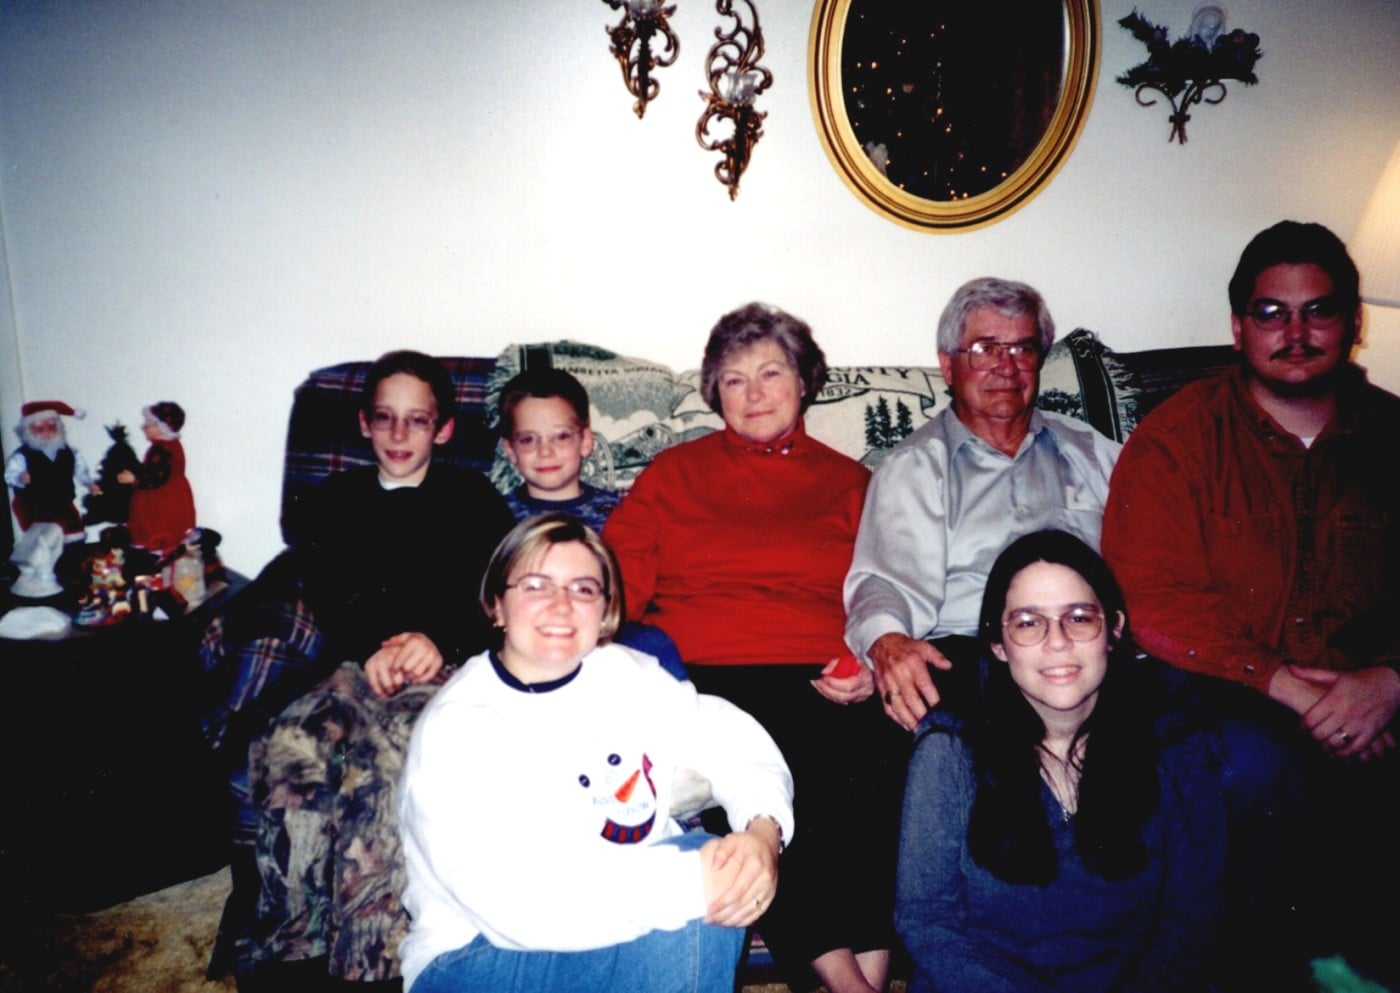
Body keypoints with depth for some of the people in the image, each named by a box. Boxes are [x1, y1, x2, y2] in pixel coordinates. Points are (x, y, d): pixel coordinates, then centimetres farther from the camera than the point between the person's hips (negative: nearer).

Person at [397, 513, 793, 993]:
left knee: (721, 883, -22)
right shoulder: (456, 728, -18)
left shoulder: (627, 674, 1)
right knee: (690, 905, -27)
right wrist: (690, 883, -31)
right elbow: (515, 904, -28)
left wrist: (763, 831, -23)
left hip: (622, 924, 6)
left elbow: (736, 742, -1)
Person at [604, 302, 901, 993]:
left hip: (821, 681, 1)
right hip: (704, 676, 0)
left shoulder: (848, 482, 22)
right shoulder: (673, 473, 21)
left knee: (867, 772, -30)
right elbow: (615, 584, 11)